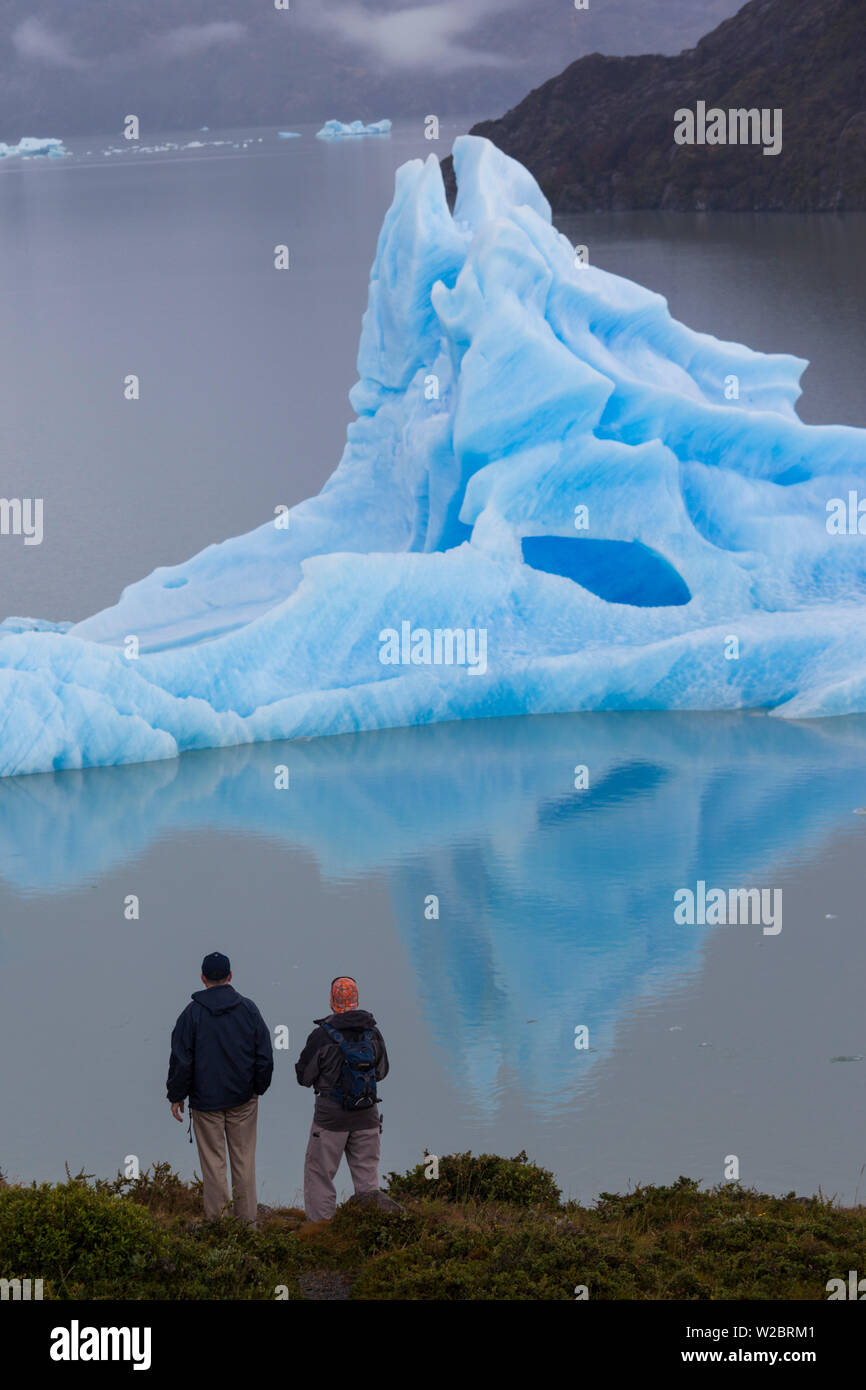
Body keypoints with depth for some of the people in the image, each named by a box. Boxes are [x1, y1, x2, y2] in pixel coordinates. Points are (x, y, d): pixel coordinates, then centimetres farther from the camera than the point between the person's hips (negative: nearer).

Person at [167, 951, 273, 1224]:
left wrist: (176, 1096, 3)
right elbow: (265, 1056, 3)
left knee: (213, 1162, 3)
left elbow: (181, 1060, -6)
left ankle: (215, 1221, 3)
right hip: (243, 1099, 2)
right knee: (244, 1160, 8)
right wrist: (259, 1088, 16)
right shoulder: (248, 1009, 0)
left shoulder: (193, 1013, -7)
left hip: (206, 1100, -2)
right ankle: (247, 1220, 9)